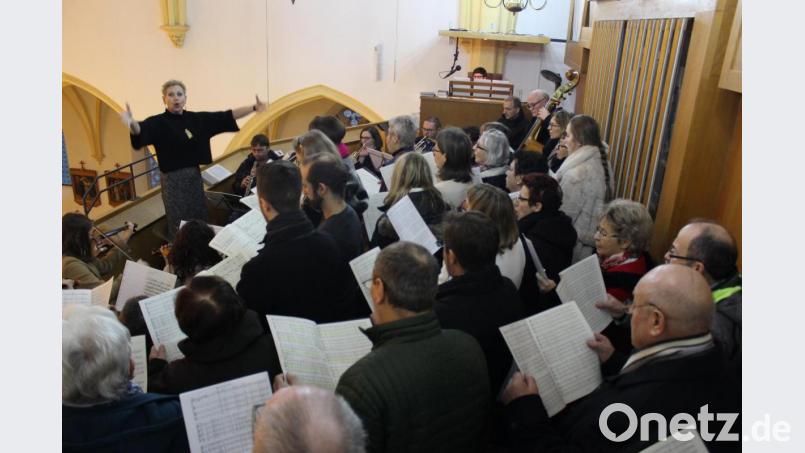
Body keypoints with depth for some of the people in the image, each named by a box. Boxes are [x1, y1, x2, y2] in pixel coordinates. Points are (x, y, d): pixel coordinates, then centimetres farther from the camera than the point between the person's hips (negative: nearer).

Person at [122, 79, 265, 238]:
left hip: (195, 177, 5)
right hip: (173, 180, -5)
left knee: (200, 222, 14)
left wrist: (253, 108, 0)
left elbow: (226, 117, 5)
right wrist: (131, 124, -55)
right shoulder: (158, 122, -10)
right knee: (180, 228, 0)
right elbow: (142, 129, -31)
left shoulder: (197, 119, 5)